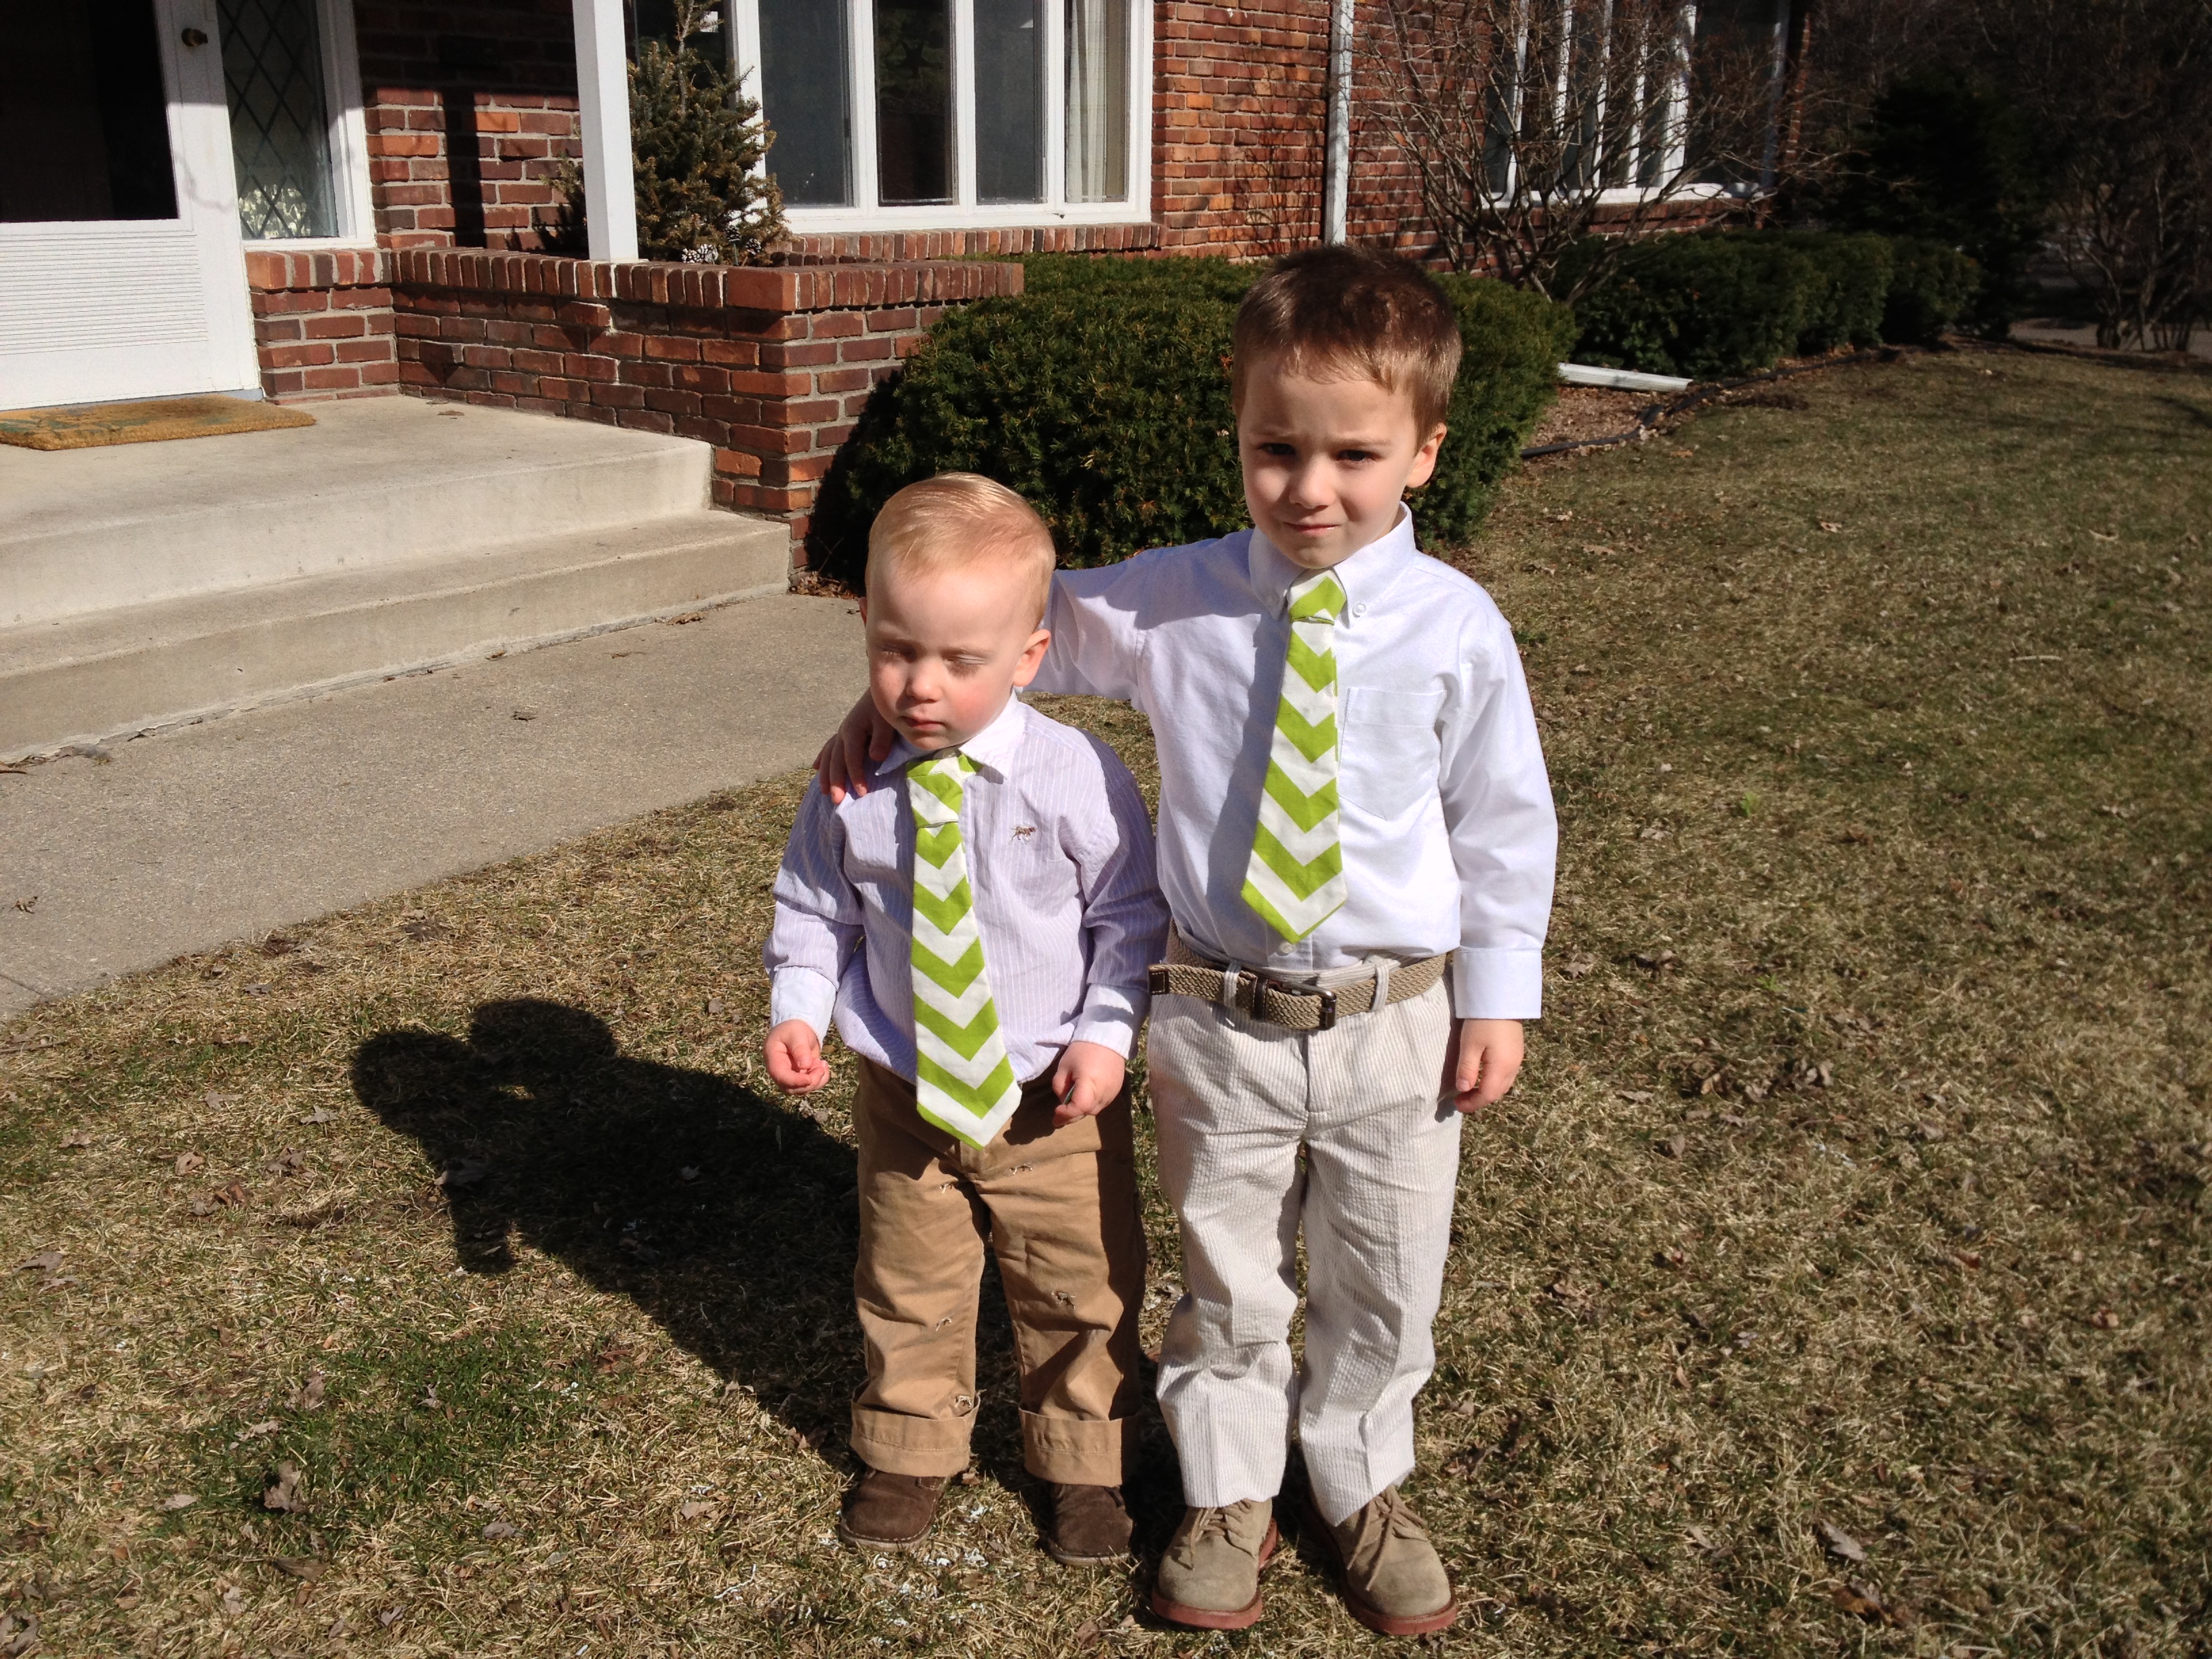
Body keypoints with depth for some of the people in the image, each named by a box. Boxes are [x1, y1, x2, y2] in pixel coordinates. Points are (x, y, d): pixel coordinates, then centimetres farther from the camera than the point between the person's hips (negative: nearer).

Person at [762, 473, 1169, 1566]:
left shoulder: (1074, 777, -18)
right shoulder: (851, 786, -11)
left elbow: (1129, 913, -8)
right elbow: (814, 906, 3)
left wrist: (1106, 1032, -16)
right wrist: (797, 1008, -11)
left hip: (1054, 1097, -1)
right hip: (904, 1096, 2)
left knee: (1081, 1291, 15)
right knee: (910, 1289, 20)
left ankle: (1081, 1463, 40)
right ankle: (911, 1448, 45)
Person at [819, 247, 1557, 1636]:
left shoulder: (1456, 627, -11)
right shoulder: (1171, 602, -9)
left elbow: (1505, 821, -3)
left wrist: (1498, 996, -1)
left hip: (1396, 1026, 0)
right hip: (1221, 1023, 0)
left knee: (1384, 1291, 18)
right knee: (1229, 1284, 18)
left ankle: (1362, 1488, 45)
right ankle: (1229, 1498, 42)